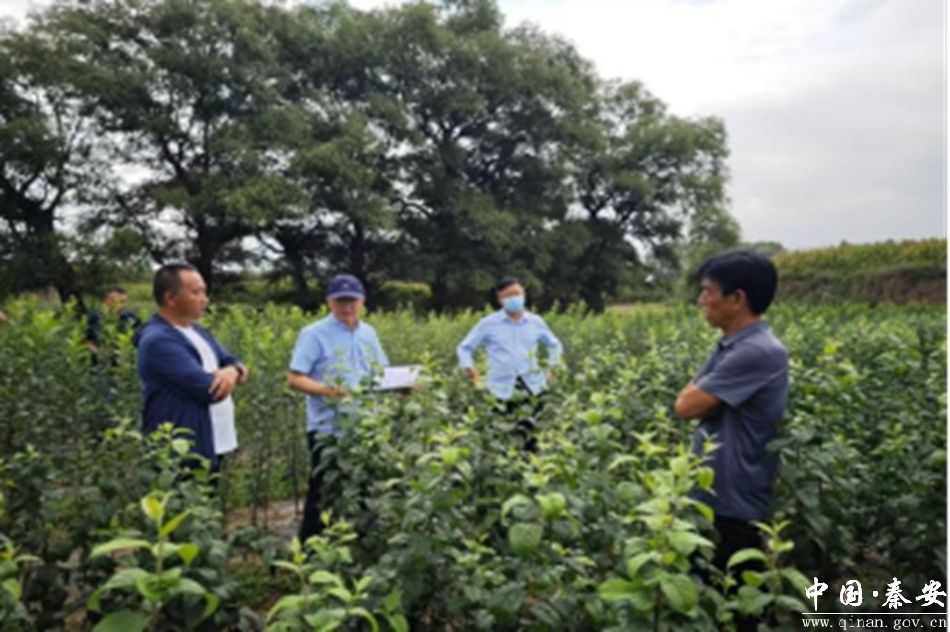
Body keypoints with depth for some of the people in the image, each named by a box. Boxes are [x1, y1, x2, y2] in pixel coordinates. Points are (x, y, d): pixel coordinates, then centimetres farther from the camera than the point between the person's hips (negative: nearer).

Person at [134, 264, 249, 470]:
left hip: (212, 448, 9)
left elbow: (241, 367, 13)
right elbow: (210, 390, -24)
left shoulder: (197, 331, 12)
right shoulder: (158, 341, -18)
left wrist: (233, 371, -12)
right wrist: (226, 376, -1)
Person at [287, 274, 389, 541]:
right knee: (323, 494, 3)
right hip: (328, 429, -6)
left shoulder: (368, 333, 10)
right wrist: (325, 390, -30)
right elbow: (294, 379, -14)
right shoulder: (314, 334, -9)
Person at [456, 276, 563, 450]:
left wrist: (554, 365, 9)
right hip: (502, 390, -1)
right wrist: (469, 368, -4)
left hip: (533, 387, 2)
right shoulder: (488, 324, 6)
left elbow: (554, 345, 26)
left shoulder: (536, 322, 11)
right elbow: (464, 348, 13)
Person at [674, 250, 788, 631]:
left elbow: (686, 406, -22)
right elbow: (690, 399, 7)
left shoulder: (758, 352, -23)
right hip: (712, 498, 9)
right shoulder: (729, 347, 8)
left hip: (735, 507, -9)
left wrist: (698, 390, -3)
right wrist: (702, 391, -11)